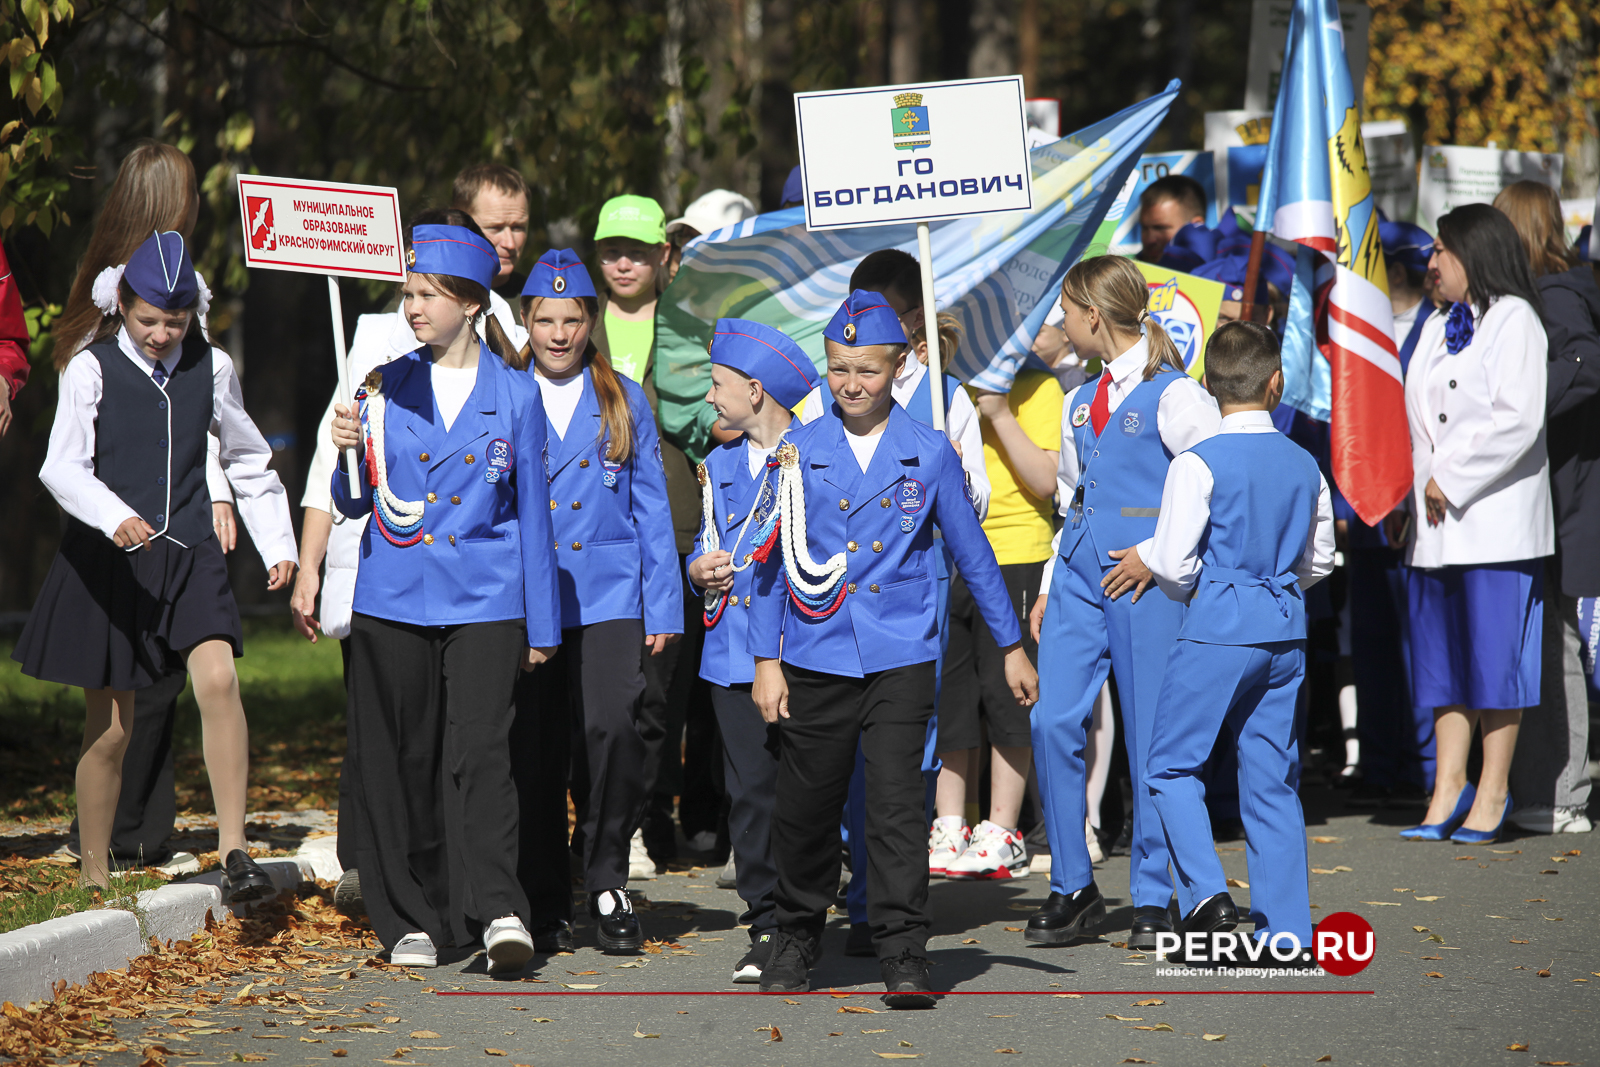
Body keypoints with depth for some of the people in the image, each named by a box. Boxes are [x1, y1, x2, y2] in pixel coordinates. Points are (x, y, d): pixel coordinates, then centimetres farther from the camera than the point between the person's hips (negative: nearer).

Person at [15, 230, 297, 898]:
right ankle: (95, 876, 19)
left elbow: (248, 462, 19)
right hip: (108, 562, -2)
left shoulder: (210, 368, 6)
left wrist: (278, 544, 14)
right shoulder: (91, 370, -4)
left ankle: (233, 850, -19)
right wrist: (115, 518, -33)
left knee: (218, 679, -22)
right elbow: (63, 467, -15)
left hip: (189, 554, 2)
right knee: (109, 728, 4)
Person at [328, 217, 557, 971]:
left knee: (480, 749, -15)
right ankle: (411, 920, 12)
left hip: (484, 602, -2)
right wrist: (348, 450, -14)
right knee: (400, 760, 4)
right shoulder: (386, 386, 6)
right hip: (392, 598, 2)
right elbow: (353, 503, 8)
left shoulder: (514, 394, 4)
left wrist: (541, 624, 8)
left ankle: (496, 910, -21)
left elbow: (530, 512, 8)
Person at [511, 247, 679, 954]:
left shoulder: (623, 402, 10)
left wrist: (662, 606, 7)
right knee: (530, 747, -3)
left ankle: (606, 885, -2)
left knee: (611, 729, -16)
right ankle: (543, 899, 12)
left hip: (608, 597, 0)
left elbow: (651, 509, 12)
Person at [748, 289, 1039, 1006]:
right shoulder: (800, 451, 4)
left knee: (896, 805, -9)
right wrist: (765, 662, 4)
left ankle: (904, 956, -6)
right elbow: (775, 561, 8)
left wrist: (1011, 646, 15)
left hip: (899, 659, -1)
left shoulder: (929, 453, 4)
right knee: (805, 809, 7)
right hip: (814, 660, 1)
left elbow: (971, 551, 12)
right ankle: (797, 939, 25)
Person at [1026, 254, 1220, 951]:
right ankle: (1072, 889, 8)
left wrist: (1156, 553, -13)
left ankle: (1154, 900, 7)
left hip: (1145, 582, -7)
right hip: (1079, 578, 7)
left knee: (1152, 738, -1)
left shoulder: (1172, 395, -7)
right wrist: (1048, 587, 19)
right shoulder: (1080, 404, 17)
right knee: (1053, 724, -2)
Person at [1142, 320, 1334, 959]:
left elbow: (1173, 565, -12)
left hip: (1216, 628, -5)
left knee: (1172, 767, 6)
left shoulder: (1197, 464, -11)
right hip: (1285, 631, 5)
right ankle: (1287, 929, 8)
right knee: (1273, 781, 9)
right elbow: (1320, 560, 15)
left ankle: (1206, 897, -12)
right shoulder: (1305, 465, 5)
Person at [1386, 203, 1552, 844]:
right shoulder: (1437, 329, 19)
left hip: (1496, 519, -8)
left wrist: (1451, 480, -14)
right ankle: (1448, 791, 11)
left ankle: (1491, 794, 2)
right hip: (1437, 525, 8)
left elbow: (1519, 420, -15)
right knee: (1443, 657, 7)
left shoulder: (1514, 319, -5)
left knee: (1495, 657, -3)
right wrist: (1401, 500, 10)